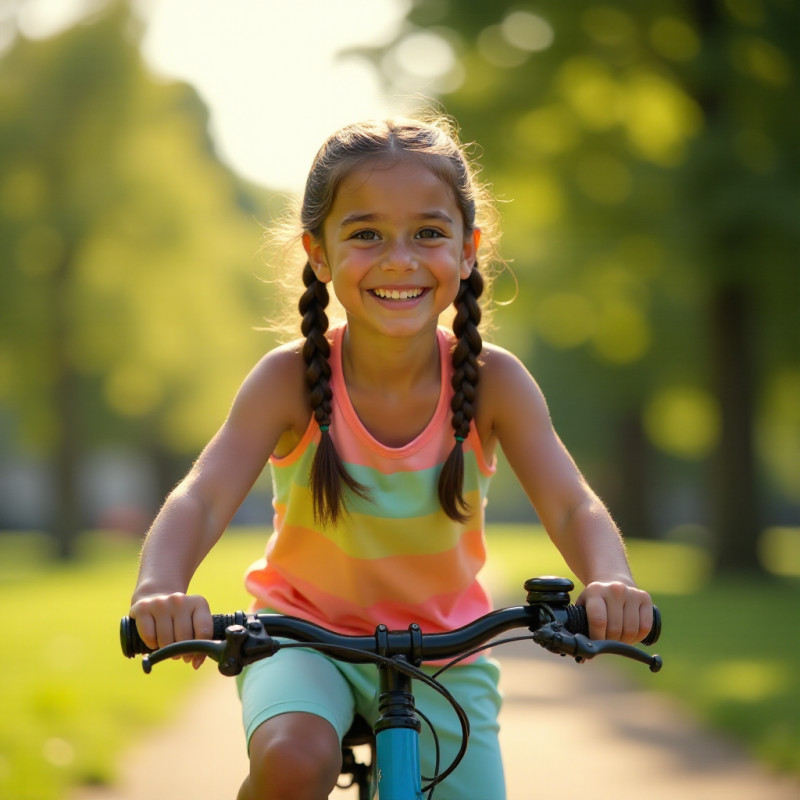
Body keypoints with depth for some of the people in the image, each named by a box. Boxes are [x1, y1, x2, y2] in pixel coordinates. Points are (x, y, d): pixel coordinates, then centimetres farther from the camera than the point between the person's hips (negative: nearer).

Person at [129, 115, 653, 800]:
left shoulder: (492, 381, -14)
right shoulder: (291, 379, -18)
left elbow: (572, 505, -22)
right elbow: (204, 497, -28)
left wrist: (611, 585, -46)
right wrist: (158, 589, -51)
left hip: (443, 650, 3)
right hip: (305, 630, -2)